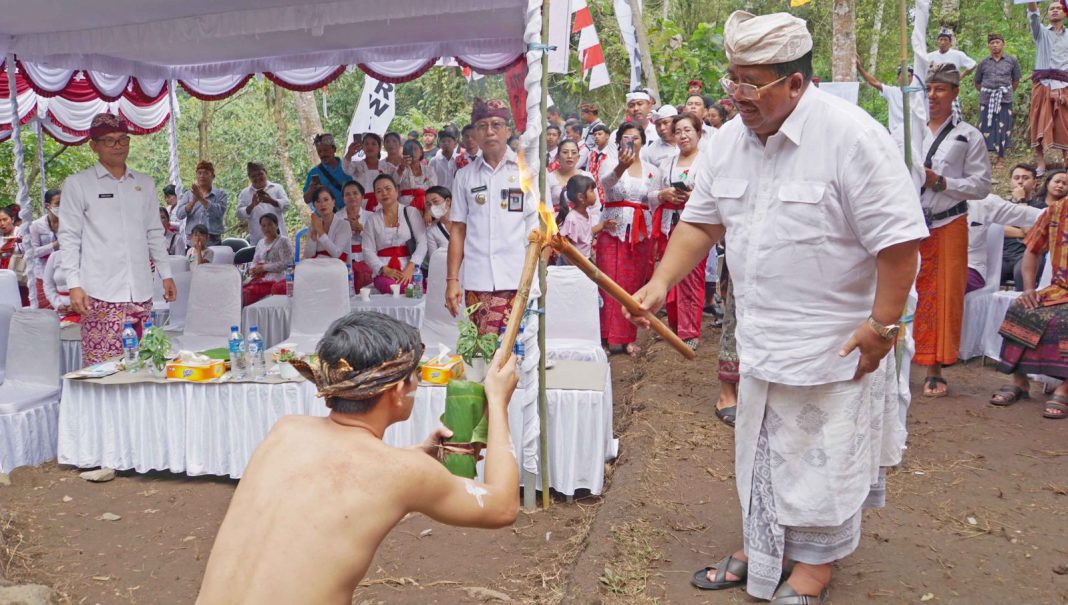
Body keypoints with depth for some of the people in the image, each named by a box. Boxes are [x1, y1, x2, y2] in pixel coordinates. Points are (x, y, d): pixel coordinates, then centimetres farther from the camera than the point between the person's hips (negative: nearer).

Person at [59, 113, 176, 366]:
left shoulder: (145, 183, 16)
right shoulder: (77, 184, 4)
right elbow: (69, 237, 1)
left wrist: (166, 274, 13)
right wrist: (74, 285, -7)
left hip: (140, 292, 4)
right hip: (101, 293, -3)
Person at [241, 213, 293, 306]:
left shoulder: (283, 241, 0)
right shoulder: (260, 243, 21)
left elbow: (286, 264, -11)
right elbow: (255, 262, 23)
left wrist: (264, 267, -12)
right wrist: (253, 270, -2)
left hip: (278, 279, -6)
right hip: (262, 279, 6)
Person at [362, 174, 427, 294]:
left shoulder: (412, 212, 10)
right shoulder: (372, 219, 15)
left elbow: (422, 243, 0)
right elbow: (368, 251, 6)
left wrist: (410, 267, -16)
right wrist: (385, 270, -12)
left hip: (409, 270, 0)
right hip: (383, 272, 1)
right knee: (390, 286, -34)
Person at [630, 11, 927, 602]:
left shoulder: (851, 136, -20)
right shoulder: (728, 139, 0)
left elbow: (899, 240, -19)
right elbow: (700, 221, 8)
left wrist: (881, 326, -18)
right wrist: (660, 283, -2)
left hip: (834, 343, -6)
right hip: (761, 338, 6)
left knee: (822, 458, 9)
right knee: (762, 450, 20)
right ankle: (761, 551, 41)